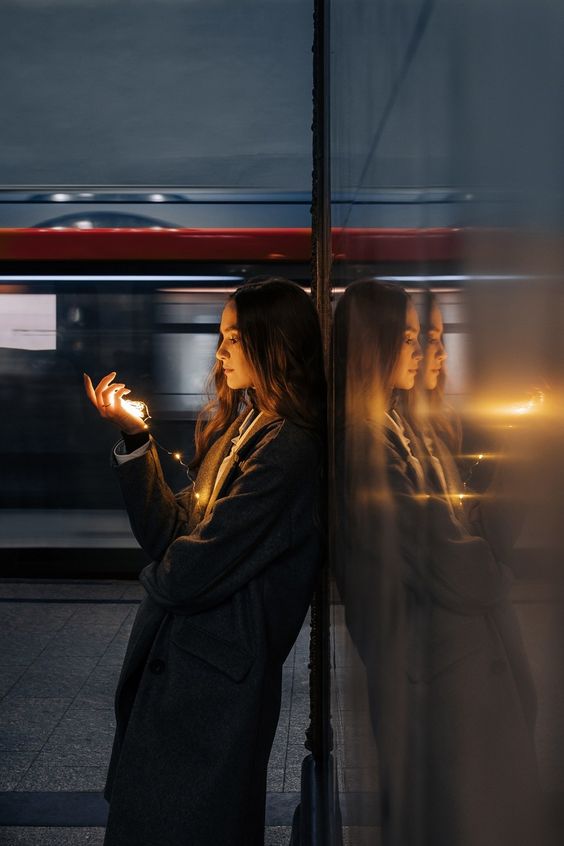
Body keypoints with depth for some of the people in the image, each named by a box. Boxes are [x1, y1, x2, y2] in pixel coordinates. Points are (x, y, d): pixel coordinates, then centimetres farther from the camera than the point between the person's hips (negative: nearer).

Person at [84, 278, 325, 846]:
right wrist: (135, 439, -4)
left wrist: (155, 579, -2)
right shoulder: (236, 429, 9)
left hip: (212, 681, -9)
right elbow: (173, 532, 5)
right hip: (168, 660, 9)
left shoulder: (288, 451, -22)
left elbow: (190, 573, -25)